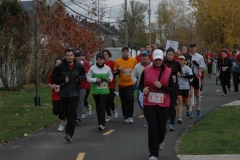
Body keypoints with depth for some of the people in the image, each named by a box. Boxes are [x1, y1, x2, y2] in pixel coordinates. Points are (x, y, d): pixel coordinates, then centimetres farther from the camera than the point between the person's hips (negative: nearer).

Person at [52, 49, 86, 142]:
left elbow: (83, 74, 20)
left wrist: (80, 78, -2)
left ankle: (69, 133, -16)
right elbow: (54, 78, 1)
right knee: (67, 114, 9)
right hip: (64, 94, 1)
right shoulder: (60, 67, -3)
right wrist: (63, 80, -13)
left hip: (74, 94, -1)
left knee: (72, 113, -12)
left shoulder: (79, 66, 1)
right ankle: (69, 132, 26)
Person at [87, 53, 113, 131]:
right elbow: (88, 78, 1)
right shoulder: (92, 68, -3)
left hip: (104, 90, -1)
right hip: (95, 91, 1)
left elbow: (111, 76, 15)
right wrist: (95, 80, -16)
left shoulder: (107, 68, 1)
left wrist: (110, 79, -7)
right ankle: (100, 123, 22)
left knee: (102, 106, -12)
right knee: (98, 107, 9)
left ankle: (102, 124, -14)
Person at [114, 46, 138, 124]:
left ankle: (130, 116, -3)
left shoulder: (133, 60, -3)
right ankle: (126, 117, 17)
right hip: (121, 84, 1)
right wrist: (118, 70, -19)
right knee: (123, 101, 6)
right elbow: (114, 73, 0)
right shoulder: (117, 61, -5)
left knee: (130, 98, -14)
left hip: (130, 83, -1)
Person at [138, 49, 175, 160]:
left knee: (161, 127, 9)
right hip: (149, 104, -1)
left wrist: (161, 86, -17)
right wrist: (143, 89, -14)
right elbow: (140, 84, 9)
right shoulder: (146, 71, -1)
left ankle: (160, 141, 46)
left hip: (163, 104, 1)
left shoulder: (168, 72, -2)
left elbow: (172, 89, -1)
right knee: (152, 127, -7)